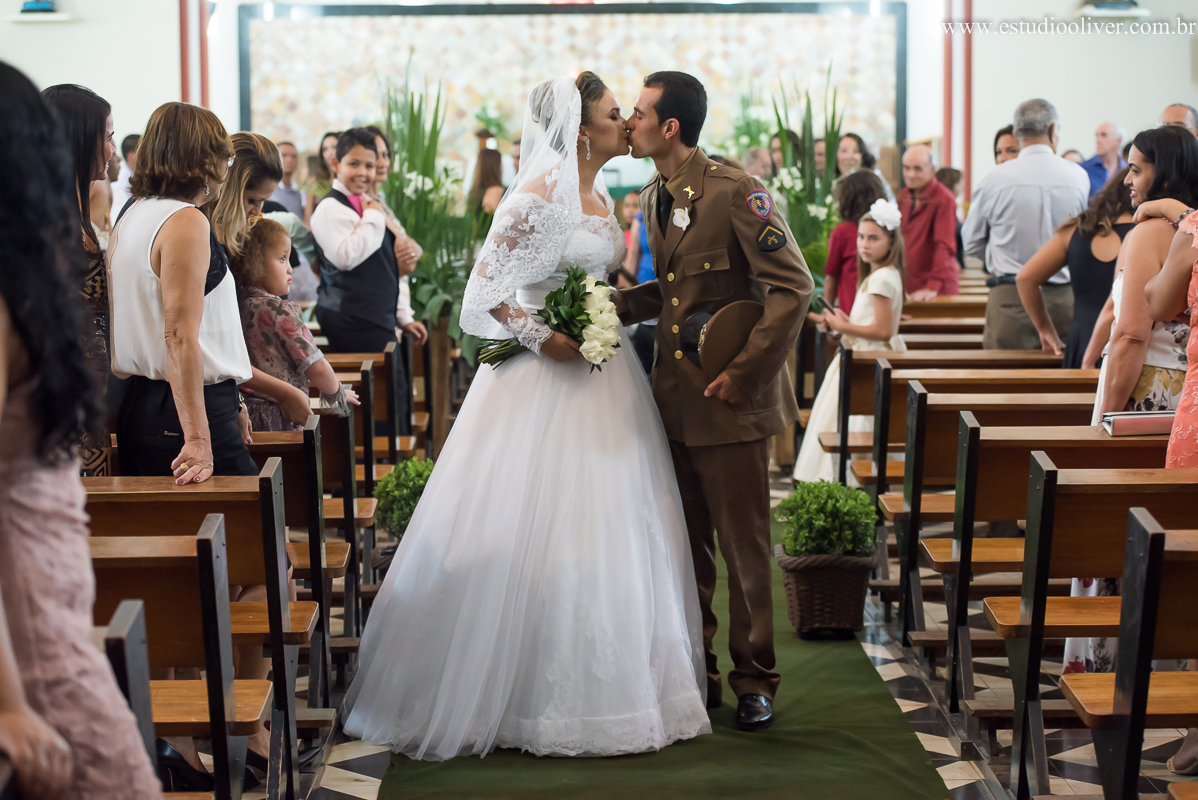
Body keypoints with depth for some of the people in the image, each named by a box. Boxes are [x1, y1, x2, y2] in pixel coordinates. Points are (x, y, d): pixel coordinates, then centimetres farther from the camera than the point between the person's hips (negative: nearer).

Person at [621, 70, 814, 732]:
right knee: (685, 545, 13)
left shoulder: (735, 193, -15)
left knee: (743, 546, 2)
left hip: (730, 400, -7)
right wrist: (615, 305, 3)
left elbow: (793, 287, -18)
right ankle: (694, 672, 24)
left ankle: (753, 681, 14)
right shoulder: (653, 198, 11)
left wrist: (744, 371, -19)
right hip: (673, 398, 7)